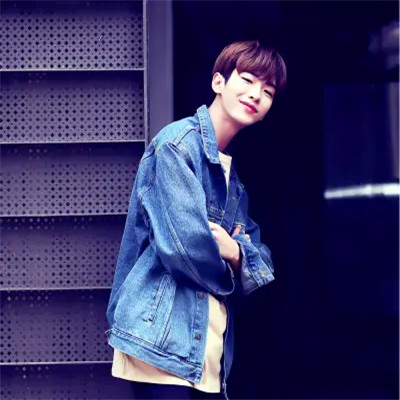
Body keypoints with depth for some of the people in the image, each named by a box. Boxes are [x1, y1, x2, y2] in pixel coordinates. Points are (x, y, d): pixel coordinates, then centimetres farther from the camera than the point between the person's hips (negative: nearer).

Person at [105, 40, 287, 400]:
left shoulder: (237, 179, 19)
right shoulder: (179, 142, -8)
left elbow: (262, 264, 14)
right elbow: (182, 242, -19)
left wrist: (236, 255, -9)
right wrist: (224, 271, 1)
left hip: (210, 351, 8)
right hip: (164, 339, -8)